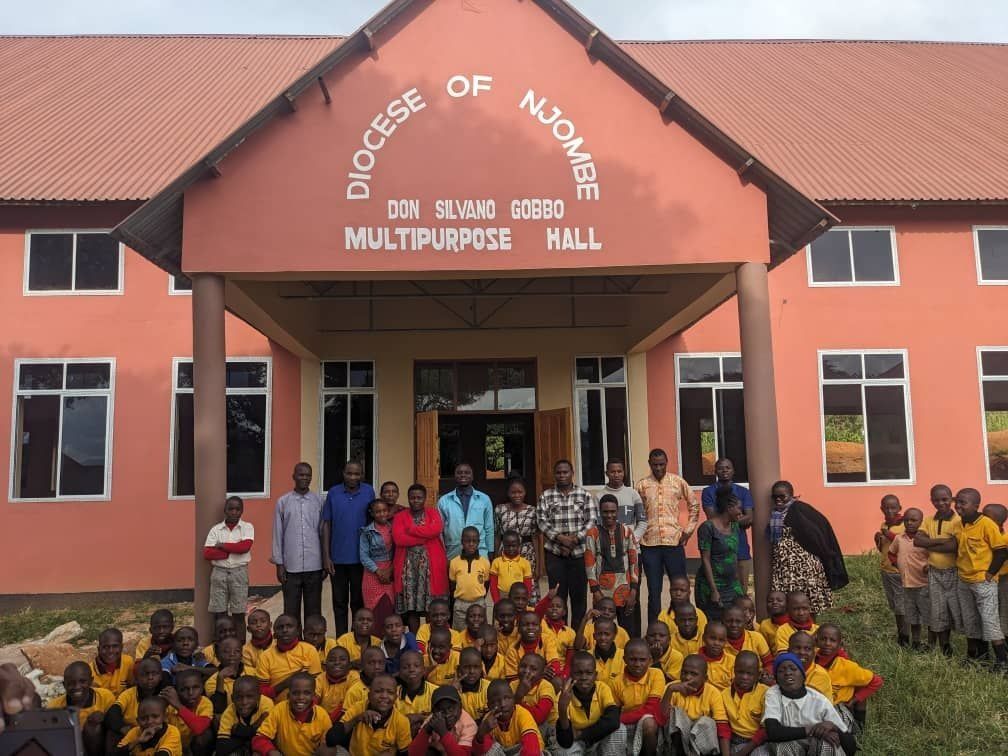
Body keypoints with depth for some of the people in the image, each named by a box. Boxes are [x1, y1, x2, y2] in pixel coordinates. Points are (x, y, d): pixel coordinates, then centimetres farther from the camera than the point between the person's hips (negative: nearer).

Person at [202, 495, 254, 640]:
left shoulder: (247, 527, 2)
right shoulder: (216, 529, 5)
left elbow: (245, 546, -15)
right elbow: (207, 553, -5)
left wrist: (222, 546, -8)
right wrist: (232, 551, -11)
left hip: (239, 572, -1)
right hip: (219, 572, 2)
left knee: (239, 614, 3)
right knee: (220, 613, 4)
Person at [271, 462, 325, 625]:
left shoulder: (318, 501, 2)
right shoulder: (283, 501, 2)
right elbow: (278, 534, 3)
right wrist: (279, 564, 0)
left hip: (314, 565, 0)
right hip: (291, 566, 0)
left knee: (314, 609, 8)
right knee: (291, 609, 6)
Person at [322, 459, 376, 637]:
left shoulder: (369, 492, -2)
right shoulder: (333, 493, -2)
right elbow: (326, 524, 1)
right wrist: (326, 555, -3)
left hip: (360, 558, 0)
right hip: (337, 558, 1)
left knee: (358, 602, 10)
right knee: (339, 602, 10)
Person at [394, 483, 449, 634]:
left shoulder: (433, 512, 9)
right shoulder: (400, 516, 8)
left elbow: (437, 529, -13)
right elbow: (398, 539, -10)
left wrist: (411, 530, -7)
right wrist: (426, 536, -12)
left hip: (431, 565, 0)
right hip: (409, 566, 0)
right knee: (411, 607, 0)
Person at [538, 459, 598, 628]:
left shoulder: (584, 495, 6)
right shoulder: (546, 496, 6)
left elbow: (592, 520, 0)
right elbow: (542, 521, -1)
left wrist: (576, 538, -12)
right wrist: (560, 538, -13)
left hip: (579, 551, 0)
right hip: (555, 552, 0)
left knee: (579, 594, 5)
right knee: (558, 594, 3)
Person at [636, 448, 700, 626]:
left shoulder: (678, 482, 3)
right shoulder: (641, 485, 2)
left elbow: (694, 505, 12)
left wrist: (688, 530, 6)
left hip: (674, 542, 0)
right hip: (649, 544, 0)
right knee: (654, 590, 7)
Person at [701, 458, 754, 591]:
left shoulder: (743, 492, 12)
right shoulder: (708, 492, 5)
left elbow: (749, 519, 1)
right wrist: (738, 518, -7)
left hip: (740, 546, 2)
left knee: (742, 589, 1)